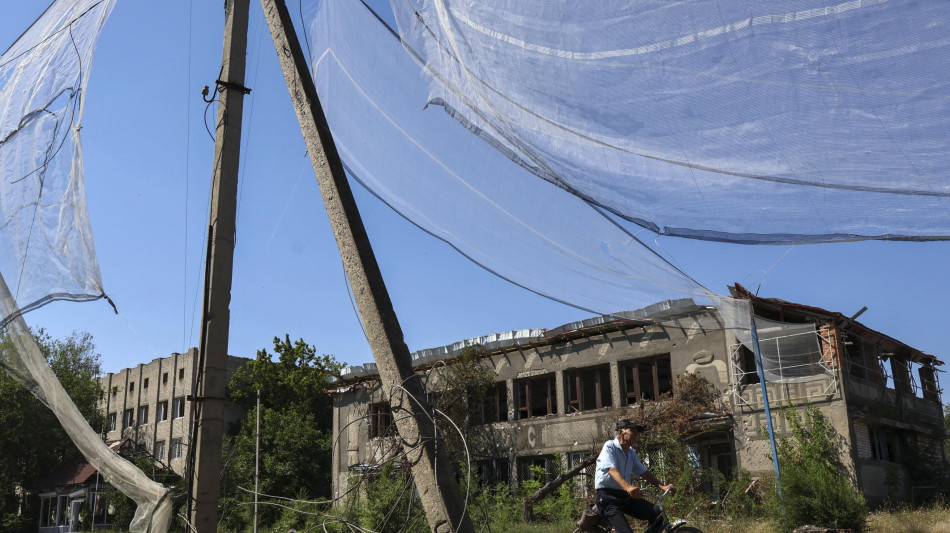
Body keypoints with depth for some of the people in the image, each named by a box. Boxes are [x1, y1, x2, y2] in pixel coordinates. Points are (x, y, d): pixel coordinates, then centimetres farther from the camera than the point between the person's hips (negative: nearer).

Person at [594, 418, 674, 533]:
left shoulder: (631, 453, 16)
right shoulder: (610, 446, -9)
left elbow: (644, 472, 14)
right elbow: (612, 470, -25)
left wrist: (662, 486, -4)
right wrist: (628, 487, -43)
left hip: (625, 496, 7)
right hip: (608, 497, -7)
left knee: (657, 514, -12)